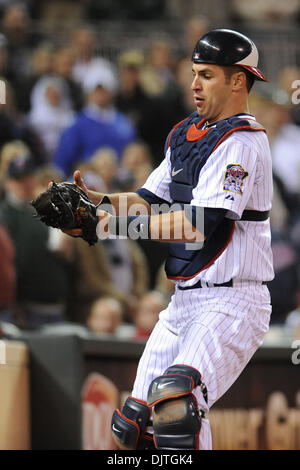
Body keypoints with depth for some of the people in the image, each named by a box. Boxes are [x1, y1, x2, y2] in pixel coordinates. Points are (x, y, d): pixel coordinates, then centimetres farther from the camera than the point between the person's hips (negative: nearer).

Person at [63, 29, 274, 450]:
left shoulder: (241, 141, -14)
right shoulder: (186, 134, 16)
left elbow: (197, 225, -22)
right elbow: (151, 200, 18)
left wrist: (123, 224, -19)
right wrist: (96, 200, 0)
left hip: (231, 304, -10)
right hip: (185, 301, 10)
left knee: (175, 402, -32)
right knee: (134, 423, 8)